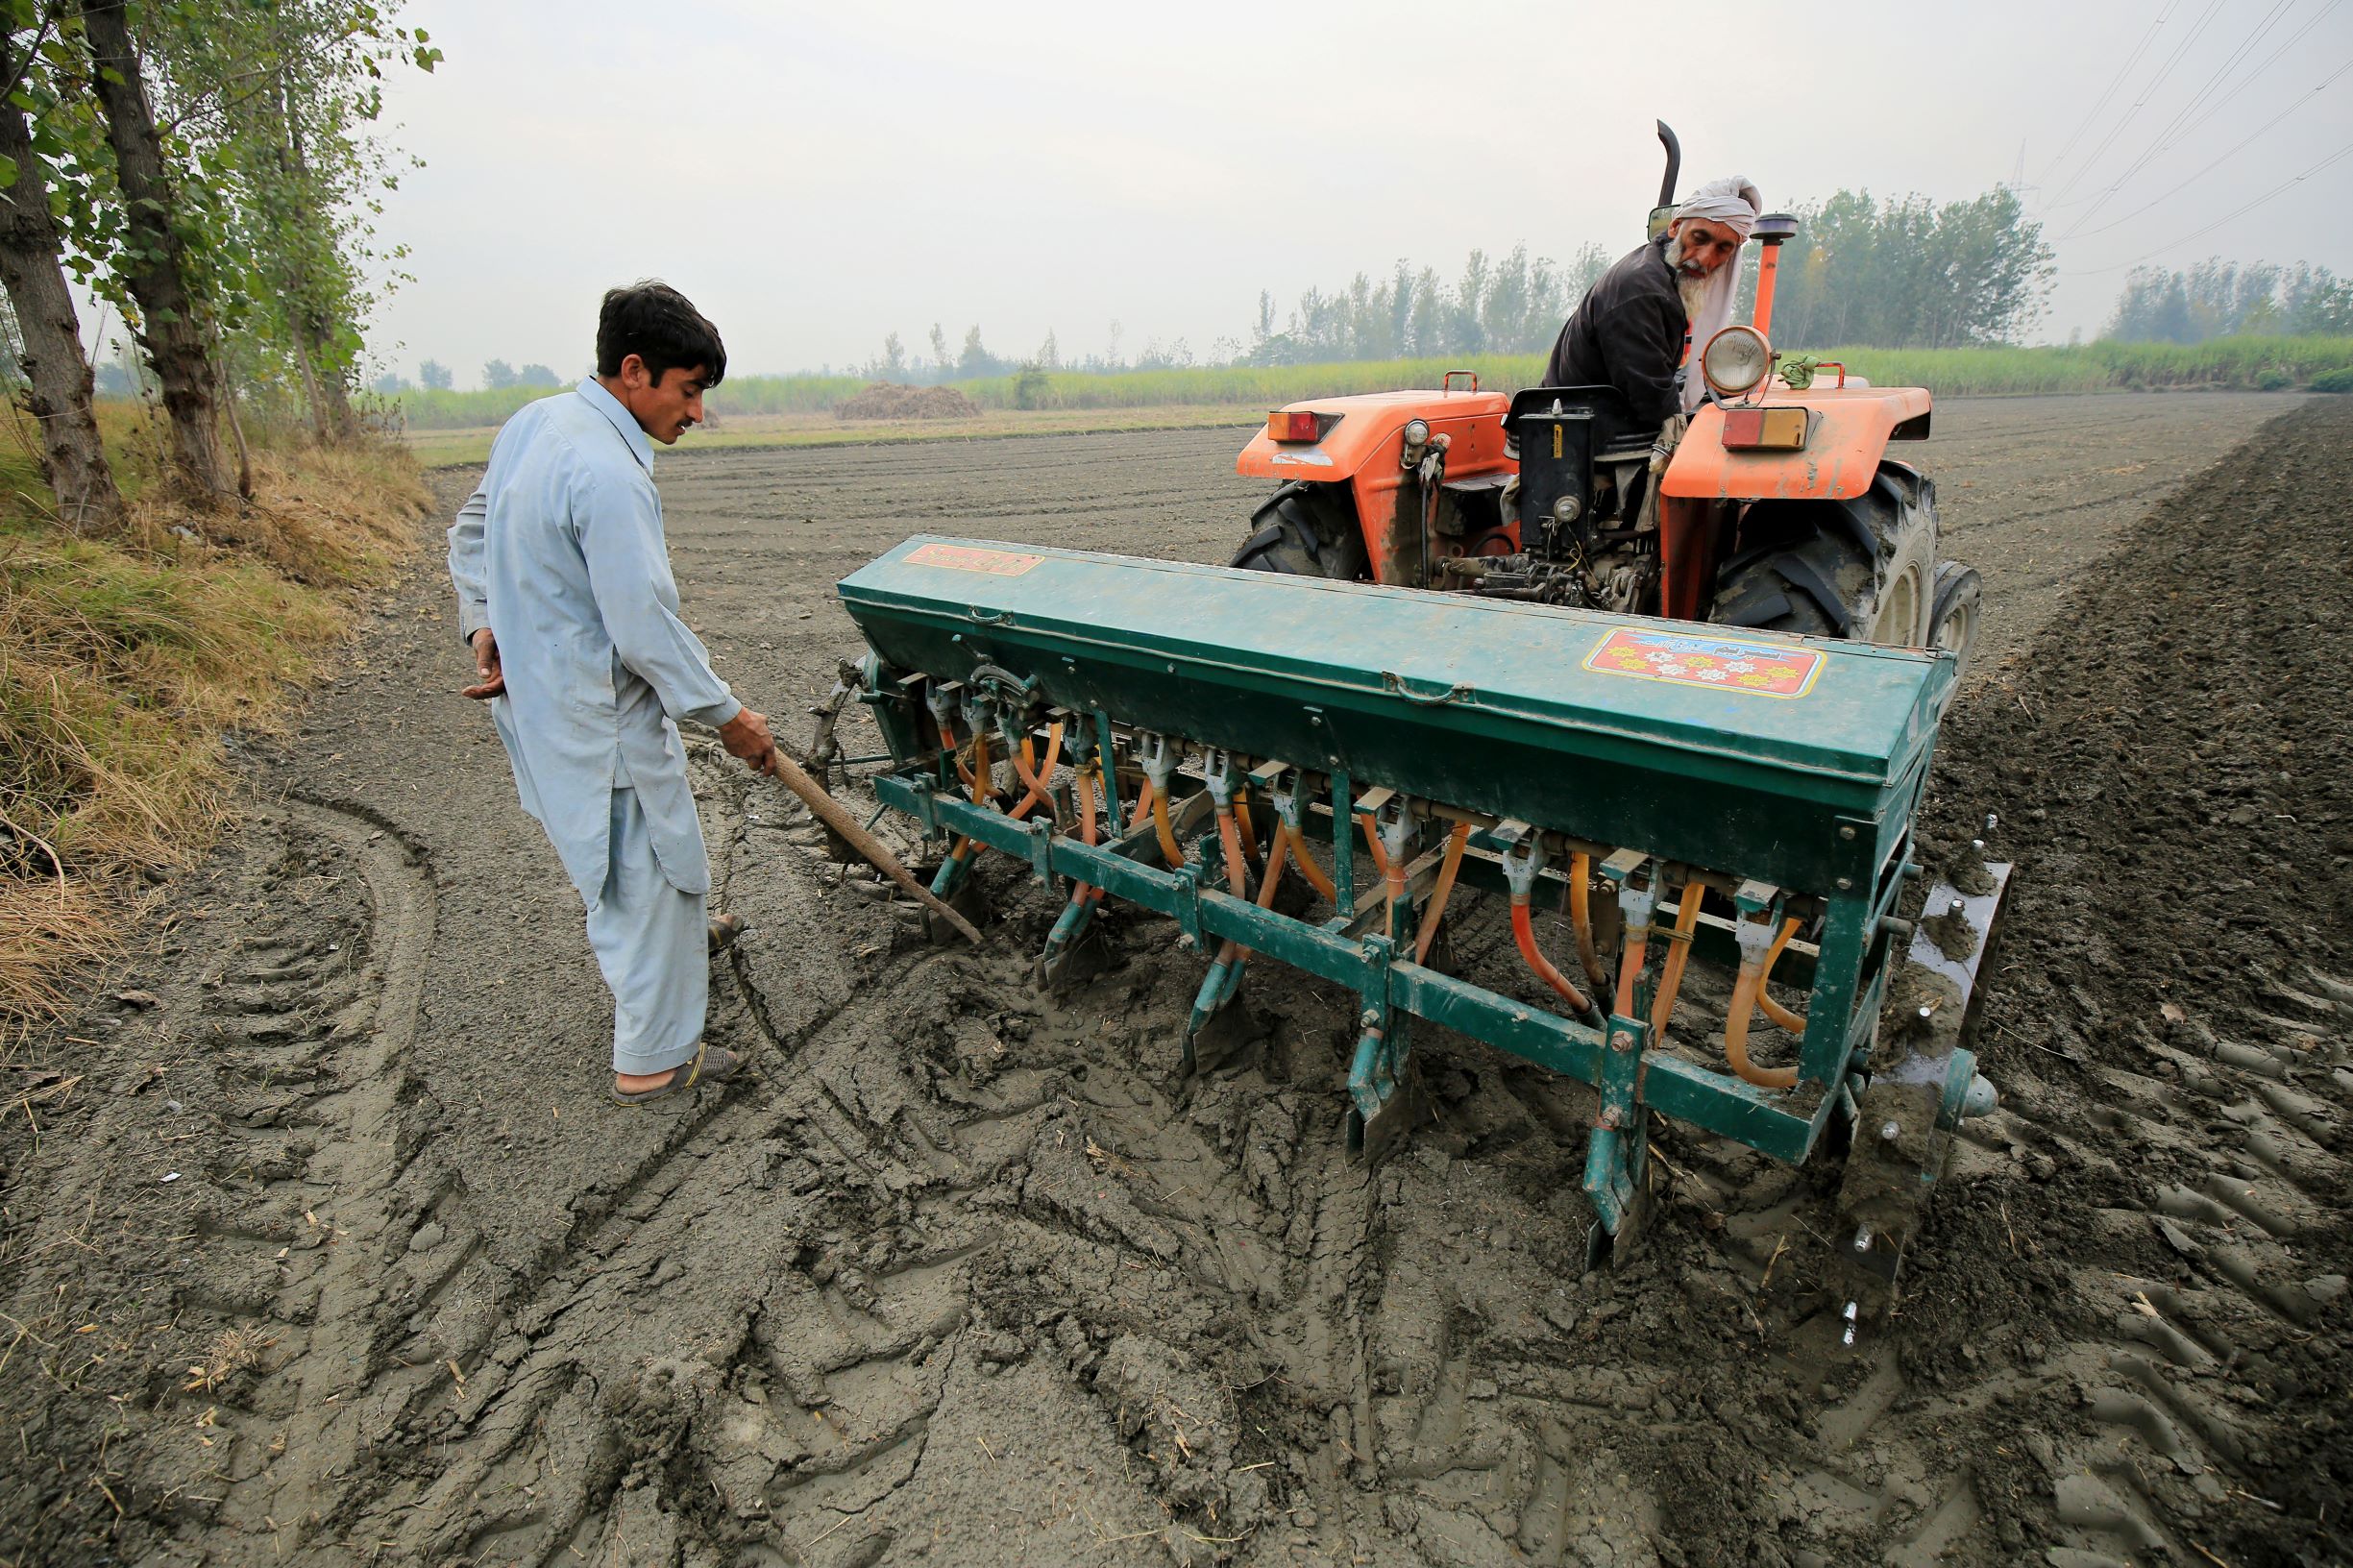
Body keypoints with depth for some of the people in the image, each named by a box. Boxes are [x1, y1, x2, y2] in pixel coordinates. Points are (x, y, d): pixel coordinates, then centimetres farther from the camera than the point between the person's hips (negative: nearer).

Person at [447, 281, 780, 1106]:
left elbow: (472, 533, 16)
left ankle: (677, 936, 55)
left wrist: (486, 625, 11)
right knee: (648, 865, 4)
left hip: (534, 689, 10)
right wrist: (727, 714, -15)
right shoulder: (609, 476, -27)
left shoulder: (533, 421, 4)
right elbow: (649, 630, -26)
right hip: (596, 717, -10)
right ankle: (653, 1060, 18)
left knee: (641, 847, 30)